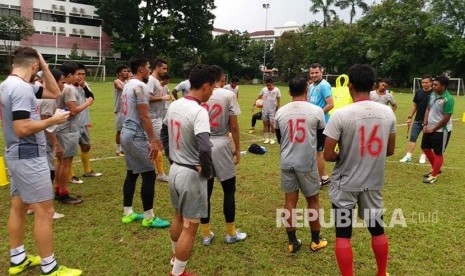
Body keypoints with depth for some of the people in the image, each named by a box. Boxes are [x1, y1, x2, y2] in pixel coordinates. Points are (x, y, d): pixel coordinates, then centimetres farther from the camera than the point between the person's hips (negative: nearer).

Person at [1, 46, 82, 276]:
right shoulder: (21, 88, -20)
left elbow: (54, 92, 17)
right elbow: (22, 129, -27)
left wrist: (45, 67, 9)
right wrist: (53, 120, -17)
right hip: (29, 157, -11)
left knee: (18, 206, 16)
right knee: (44, 211, -4)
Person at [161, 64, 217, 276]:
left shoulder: (174, 105, 4)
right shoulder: (198, 111, -23)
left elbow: (164, 132, 18)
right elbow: (204, 148, -34)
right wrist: (207, 171, -18)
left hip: (174, 169, 9)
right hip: (191, 174, -9)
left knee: (178, 217, 27)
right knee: (190, 226, 6)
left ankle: (176, 256, 48)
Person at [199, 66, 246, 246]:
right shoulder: (228, 95, -7)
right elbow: (234, 126, -6)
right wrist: (237, 149, 5)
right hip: (221, 145, -3)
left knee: (205, 191, 11)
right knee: (229, 190, 10)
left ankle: (206, 235, 21)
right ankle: (231, 233, 20)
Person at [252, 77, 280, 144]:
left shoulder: (276, 90, -8)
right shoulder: (264, 89, -1)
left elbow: (278, 101, -3)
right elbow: (259, 97, 8)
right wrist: (254, 105, 4)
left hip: (272, 110, -3)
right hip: (264, 110, 3)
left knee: (272, 124, -5)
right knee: (265, 124, 8)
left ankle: (272, 139, 9)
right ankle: (266, 138, 17)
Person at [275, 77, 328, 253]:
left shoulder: (280, 112, -1)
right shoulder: (316, 111, -8)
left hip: (287, 163, 2)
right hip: (307, 163, -2)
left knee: (290, 201, 10)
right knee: (313, 201, 13)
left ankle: (292, 242, 18)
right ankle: (316, 241, 25)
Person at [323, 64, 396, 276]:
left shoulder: (341, 115, -19)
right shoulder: (388, 113, -3)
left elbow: (328, 155, -16)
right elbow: (390, 150, 7)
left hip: (345, 184, -5)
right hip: (374, 183, 5)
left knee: (343, 235, 8)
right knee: (377, 230, 21)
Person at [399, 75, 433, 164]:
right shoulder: (418, 92, 5)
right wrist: (410, 117, 8)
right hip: (417, 120, 4)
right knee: (412, 137, 0)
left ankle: (423, 156, 21)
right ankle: (408, 156, 2)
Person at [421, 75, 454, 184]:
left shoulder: (448, 99, -22)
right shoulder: (433, 94, 1)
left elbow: (446, 119, -21)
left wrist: (433, 129, -14)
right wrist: (425, 124, -1)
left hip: (441, 130, -8)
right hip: (429, 128, 8)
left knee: (438, 153, 3)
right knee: (425, 148, 18)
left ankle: (434, 176, 15)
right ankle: (435, 169, 37)